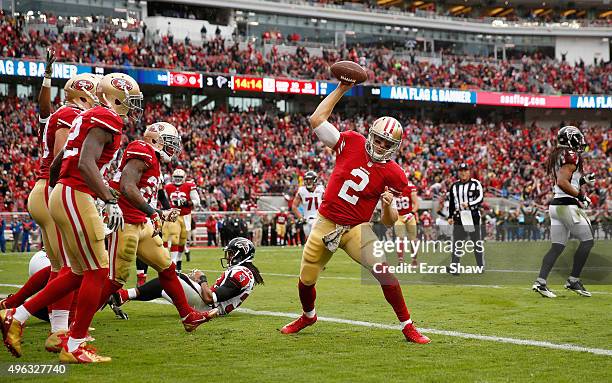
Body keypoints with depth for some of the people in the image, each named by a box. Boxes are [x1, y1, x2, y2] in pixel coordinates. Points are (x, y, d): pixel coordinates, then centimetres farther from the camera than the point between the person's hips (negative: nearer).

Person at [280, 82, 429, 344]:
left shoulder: (393, 176, -8)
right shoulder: (351, 143, -5)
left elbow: (389, 223, -3)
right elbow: (316, 119, -3)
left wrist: (388, 205, -25)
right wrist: (342, 89, -2)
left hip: (356, 229, -2)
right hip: (325, 223, 2)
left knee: (384, 272, -21)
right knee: (306, 280, 10)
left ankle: (407, 327, -6)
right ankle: (308, 316, 44)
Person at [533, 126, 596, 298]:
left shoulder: (556, 156, 17)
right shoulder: (571, 156, -12)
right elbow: (562, 182, -23)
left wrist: (583, 180, 19)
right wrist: (581, 196, -19)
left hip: (556, 205, 9)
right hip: (568, 205, -9)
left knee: (557, 246, 7)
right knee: (587, 241, 2)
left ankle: (540, 282, -3)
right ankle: (573, 280, 3)